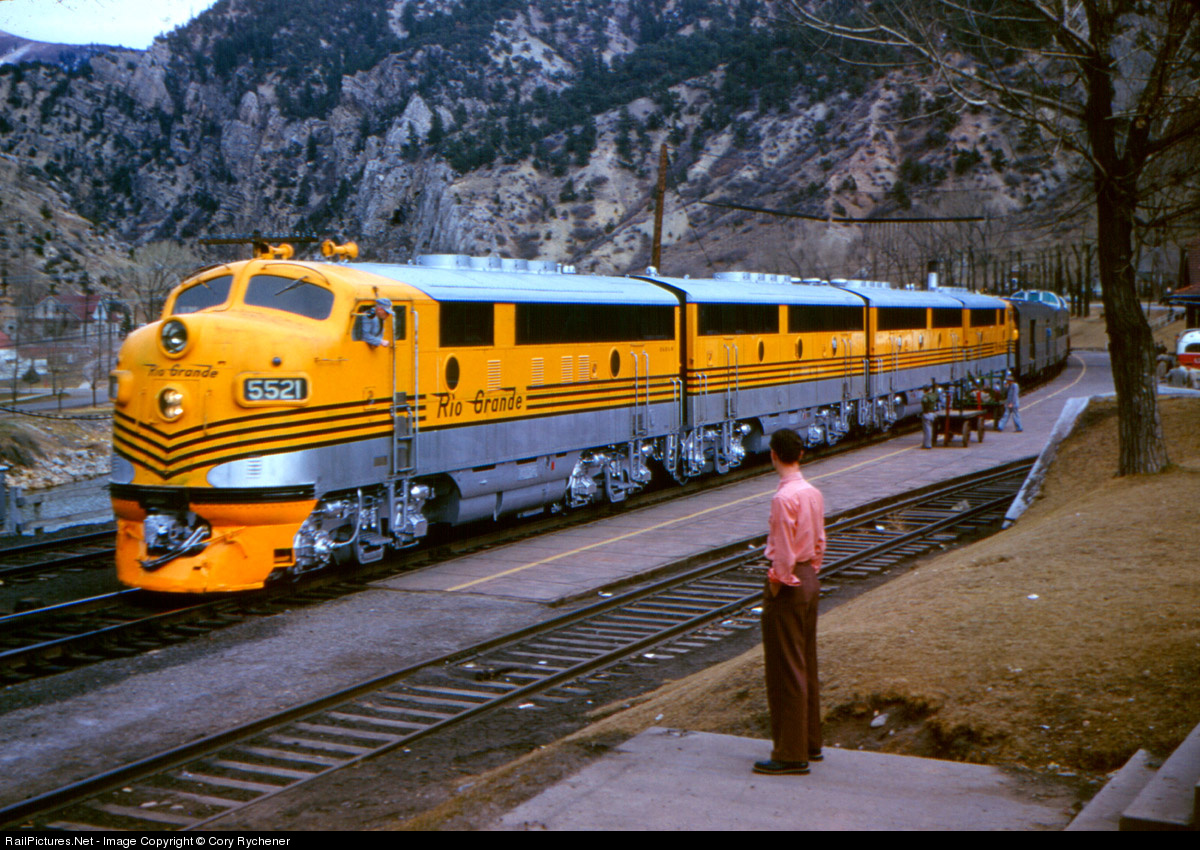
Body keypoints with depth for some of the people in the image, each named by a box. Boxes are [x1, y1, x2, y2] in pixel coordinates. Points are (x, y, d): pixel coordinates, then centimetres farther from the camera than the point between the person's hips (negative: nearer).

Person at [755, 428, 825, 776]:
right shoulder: (814, 494, 6)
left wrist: (776, 584, -10)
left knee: (785, 670, -2)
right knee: (806, 665, 17)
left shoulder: (783, 498, -20)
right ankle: (810, 743, 26)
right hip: (809, 581, 9)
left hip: (787, 585, -9)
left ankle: (791, 754, 4)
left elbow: (784, 553, -21)